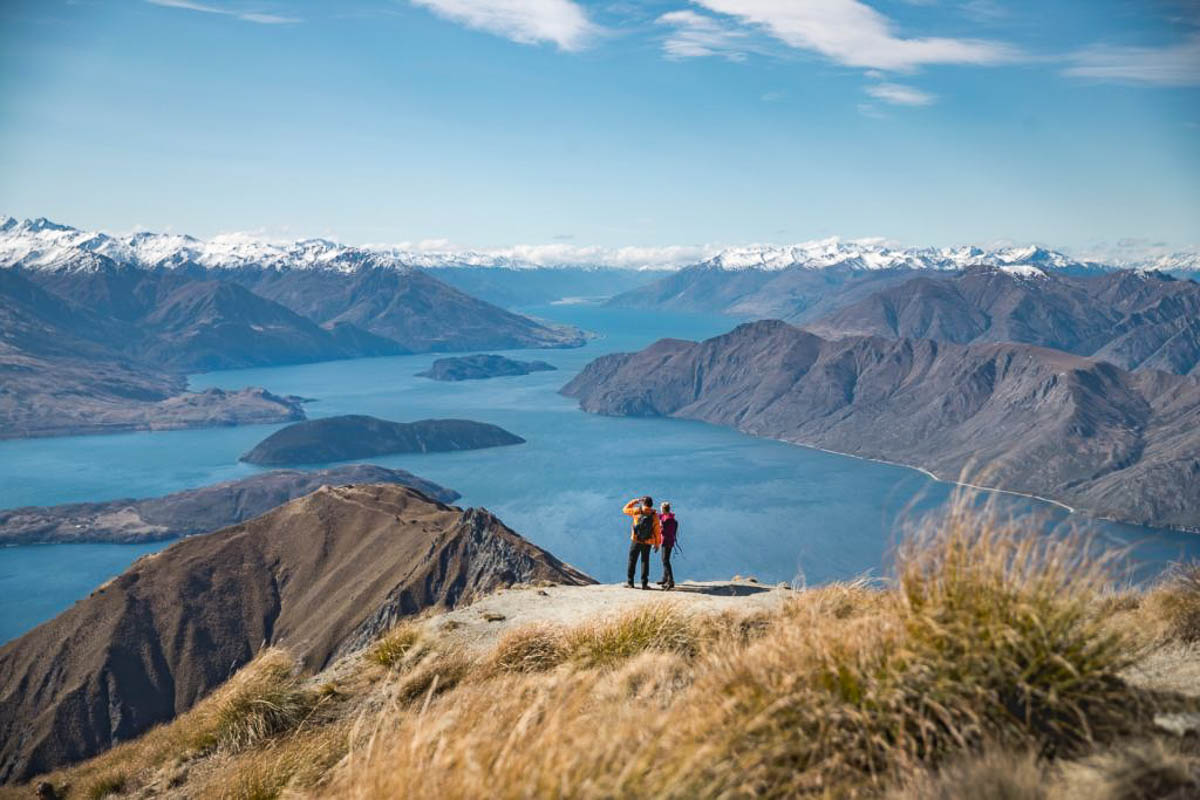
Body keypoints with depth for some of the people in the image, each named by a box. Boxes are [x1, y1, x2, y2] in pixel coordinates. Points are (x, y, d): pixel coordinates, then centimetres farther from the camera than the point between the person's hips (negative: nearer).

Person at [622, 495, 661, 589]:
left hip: (636, 541, -1)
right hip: (647, 543, 1)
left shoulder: (637, 511, -7)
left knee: (632, 560, 9)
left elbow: (625, 509, 9)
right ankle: (644, 583, 5)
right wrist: (657, 544, 5)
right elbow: (657, 531, -3)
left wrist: (635, 501, 17)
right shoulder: (655, 516, -4)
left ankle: (630, 582, 9)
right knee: (645, 561, 9)